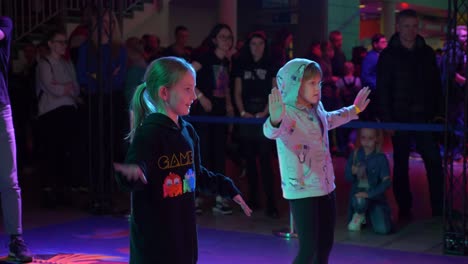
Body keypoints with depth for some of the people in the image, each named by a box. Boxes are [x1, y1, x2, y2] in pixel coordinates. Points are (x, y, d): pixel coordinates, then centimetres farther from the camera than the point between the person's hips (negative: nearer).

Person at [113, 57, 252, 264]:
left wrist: (228, 189, 28)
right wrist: (132, 173, -52)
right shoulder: (149, 133, -18)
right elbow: (134, 177, -30)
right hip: (152, 237, -8)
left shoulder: (188, 132, 8)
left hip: (183, 233, 8)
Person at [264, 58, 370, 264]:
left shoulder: (316, 110, 5)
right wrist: (275, 121, -66)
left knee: (325, 243, 16)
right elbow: (271, 132, -44)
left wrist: (354, 110, 39)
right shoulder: (287, 113, -20)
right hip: (301, 189, -8)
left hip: (324, 185, 8)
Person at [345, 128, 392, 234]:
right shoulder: (355, 154, -5)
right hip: (358, 193, 1)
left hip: (375, 195, 0)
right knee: (360, 202, -37)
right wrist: (353, 172, -23)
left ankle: (370, 214, 18)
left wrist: (369, 194, -27)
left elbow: (386, 182, -16)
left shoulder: (381, 158, -12)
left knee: (383, 229, -16)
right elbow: (348, 178, 0)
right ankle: (359, 215, 0)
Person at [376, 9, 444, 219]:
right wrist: (386, 120, -10)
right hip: (399, 119, -2)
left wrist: (438, 112, 3)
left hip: (424, 117, 3)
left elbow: (436, 85, 10)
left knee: (434, 162, -1)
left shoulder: (427, 53, 8)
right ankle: (404, 208, 17)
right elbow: (382, 90, -5)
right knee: (401, 165, 7)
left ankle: (439, 209, 6)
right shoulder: (388, 55, -2)